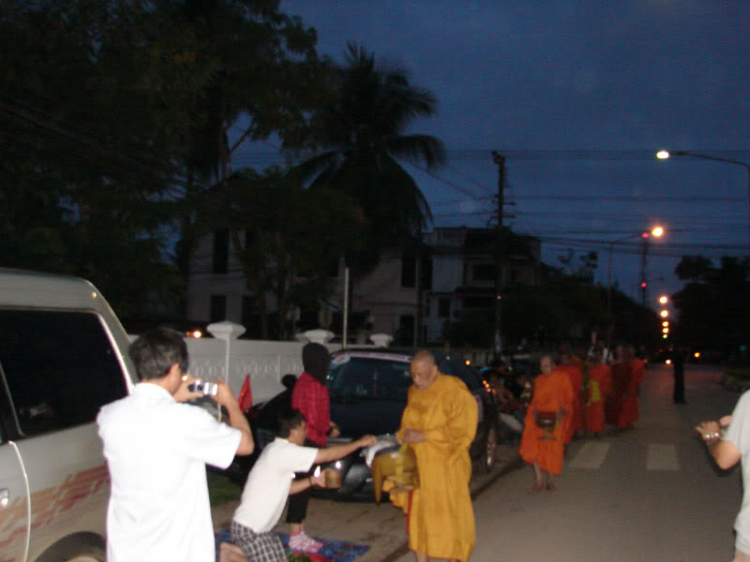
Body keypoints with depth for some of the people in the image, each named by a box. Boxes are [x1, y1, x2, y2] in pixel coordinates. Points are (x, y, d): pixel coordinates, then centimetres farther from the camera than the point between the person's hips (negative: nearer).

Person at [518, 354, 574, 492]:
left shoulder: (562, 377, 4)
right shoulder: (538, 380, 16)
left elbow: (569, 398, 4)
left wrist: (563, 411, -12)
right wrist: (534, 410, -1)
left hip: (554, 418, -3)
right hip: (538, 418, 3)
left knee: (552, 450, -1)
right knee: (533, 446, -13)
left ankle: (550, 481, 16)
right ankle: (539, 480, -7)